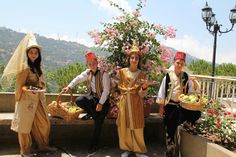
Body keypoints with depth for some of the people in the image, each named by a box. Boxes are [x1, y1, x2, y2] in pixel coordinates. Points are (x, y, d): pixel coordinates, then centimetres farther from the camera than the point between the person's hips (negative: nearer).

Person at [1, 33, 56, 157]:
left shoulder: (37, 67, 13)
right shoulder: (24, 67, -10)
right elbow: (19, 85, -11)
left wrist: (41, 89, 2)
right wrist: (28, 89, -26)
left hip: (38, 99, 8)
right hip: (27, 99, -7)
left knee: (43, 123, 11)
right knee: (25, 124, 3)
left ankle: (43, 145, 28)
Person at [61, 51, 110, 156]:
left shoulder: (103, 74, -17)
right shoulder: (88, 73, 1)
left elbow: (106, 90, -17)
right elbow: (78, 78, -11)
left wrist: (100, 103, -20)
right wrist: (69, 87, -27)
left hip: (103, 100, -5)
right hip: (92, 97, 5)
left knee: (98, 123, -4)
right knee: (79, 101, -24)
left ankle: (94, 146, 15)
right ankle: (91, 113, 6)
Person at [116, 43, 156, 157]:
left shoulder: (142, 75, -1)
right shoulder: (122, 72, 2)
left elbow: (141, 94, -7)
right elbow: (119, 87, 10)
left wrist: (144, 87, -24)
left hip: (136, 103, -1)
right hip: (124, 102, 1)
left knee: (137, 126, 2)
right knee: (124, 126, 5)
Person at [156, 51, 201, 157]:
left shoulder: (186, 76, 0)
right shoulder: (168, 76, -8)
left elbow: (192, 90, 1)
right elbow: (162, 92, -4)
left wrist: (195, 84, -21)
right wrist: (161, 107, -3)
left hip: (182, 105, 2)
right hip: (170, 105, -2)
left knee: (197, 113, -22)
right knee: (170, 128, 4)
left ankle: (187, 125, 11)